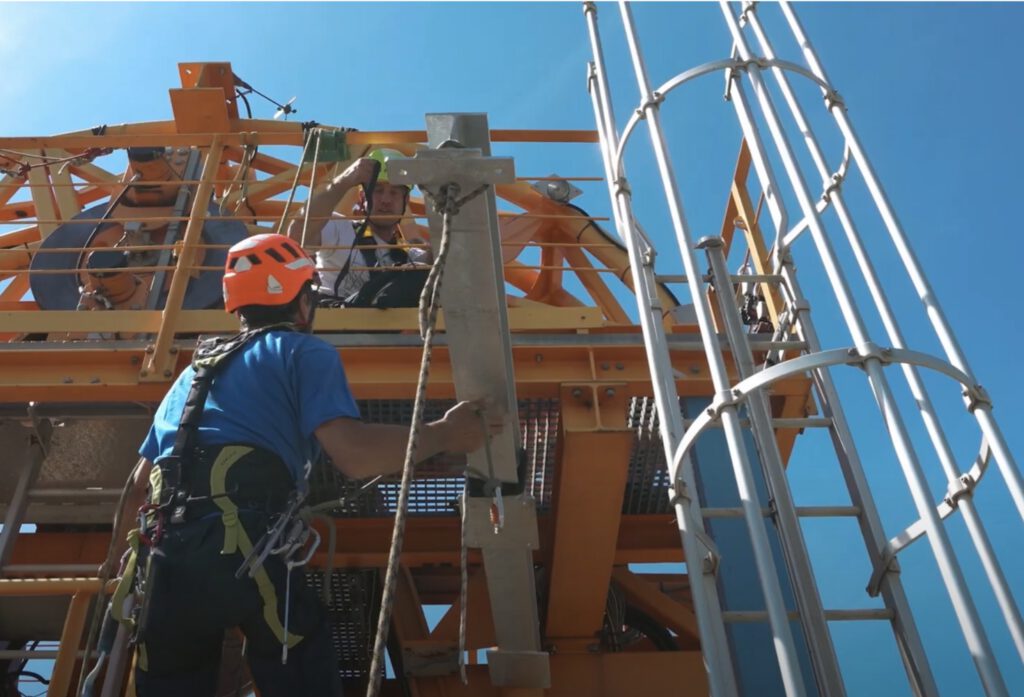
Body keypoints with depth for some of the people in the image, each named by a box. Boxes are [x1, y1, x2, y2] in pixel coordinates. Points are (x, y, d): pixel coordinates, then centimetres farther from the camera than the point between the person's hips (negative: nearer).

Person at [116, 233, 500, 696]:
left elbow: (139, 485, 30)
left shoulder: (197, 368, 29)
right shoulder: (303, 352, 8)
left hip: (165, 556, 7)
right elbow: (352, 454, -9)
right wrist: (444, 435, 2)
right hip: (242, 545, -7)